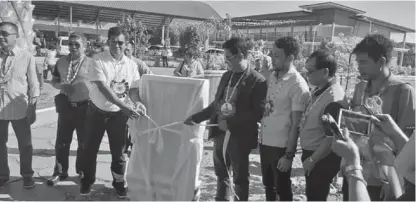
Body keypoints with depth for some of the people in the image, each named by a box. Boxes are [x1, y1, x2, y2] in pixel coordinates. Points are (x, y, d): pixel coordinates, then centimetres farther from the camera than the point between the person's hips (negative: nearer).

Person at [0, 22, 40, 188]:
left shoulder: (26, 57, -5)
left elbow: (33, 84, -2)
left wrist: (32, 109, -3)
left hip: (19, 109, -3)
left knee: (25, 144, 11)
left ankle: (27, 175, 29)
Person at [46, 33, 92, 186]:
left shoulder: (91, 63, -7)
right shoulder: (61, 62, 6)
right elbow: (54, 81, 13)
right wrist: (61, 86, -9)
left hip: (85, 107, -3)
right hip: (65, 106, 3)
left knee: (84, 141, 11)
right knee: (62, 141, 9)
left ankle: (82, 170, 29)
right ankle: (60, 172, 24)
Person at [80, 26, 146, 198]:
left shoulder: (131, 64, -5)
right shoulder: (99, 60, -17)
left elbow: (133, 89, -2)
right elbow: (103, 88, -27)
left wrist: (137, 102, -26)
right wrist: (125, 106, -37)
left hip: (118, 113, 2)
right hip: (97, 111, -1)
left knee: (118, 150, 10)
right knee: (90, 148, 11)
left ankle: (119, 182, 28)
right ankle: (87, 181, 32)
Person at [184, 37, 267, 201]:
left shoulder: (257, 81, -13)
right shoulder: (226, 76, 10)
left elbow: (258, 112, -18)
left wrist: (230, 123, -21)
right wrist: (195, 118, 11)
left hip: (239, 137, -7)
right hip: (220, 132, 7)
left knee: (240, 178, 9)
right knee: (220, 174, 20)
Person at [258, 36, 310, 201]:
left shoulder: (298, 85, -16)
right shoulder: (270, 76, 4)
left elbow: (296, 124, -15)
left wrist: (288, 155, -15)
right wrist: (260, 137, 7)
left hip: (281, 145, -6)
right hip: (264, 141, 6)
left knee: (282, 188, 10)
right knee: (268, 185, 20)